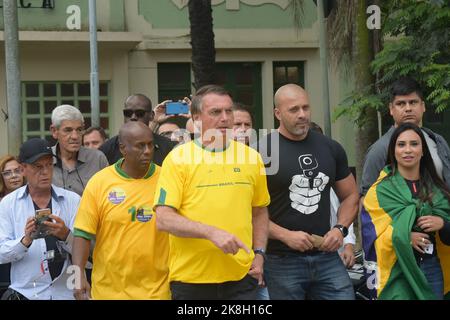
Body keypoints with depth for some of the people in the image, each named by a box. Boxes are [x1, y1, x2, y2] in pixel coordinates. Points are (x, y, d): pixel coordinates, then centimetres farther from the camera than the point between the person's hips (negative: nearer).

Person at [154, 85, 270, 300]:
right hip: (190, 278, -2)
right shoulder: (178, 158, -4)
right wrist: (212, 232, -20)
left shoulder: (251, 157, 8)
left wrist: (259, 254, 8)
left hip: (241, 275, 3)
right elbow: (163, 219, -10)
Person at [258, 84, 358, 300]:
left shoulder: (331, 148, 9)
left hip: (326, 256, 4)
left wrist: (340, 228, 1)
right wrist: (285, 235, -16)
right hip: (282, 261, -4)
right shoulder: (262, 151, -6)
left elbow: (350, 195, 19)